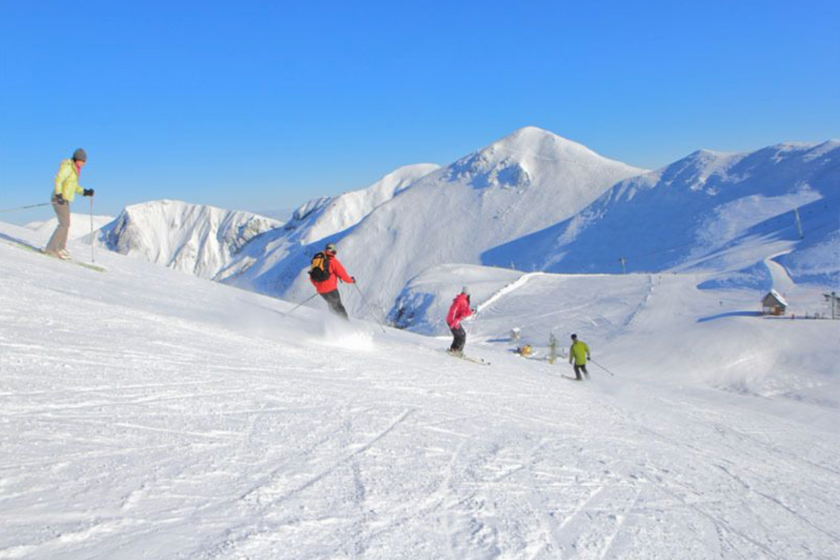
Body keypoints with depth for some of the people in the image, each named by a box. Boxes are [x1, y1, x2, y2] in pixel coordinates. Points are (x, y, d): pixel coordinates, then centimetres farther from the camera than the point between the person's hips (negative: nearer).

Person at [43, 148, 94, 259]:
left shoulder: (74, 169, 15)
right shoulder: (67, 167, -13)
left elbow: (74, 186, 22)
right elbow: (58, 180, -23)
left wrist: (85, 192, 10)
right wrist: (59, 195, -33)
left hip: (64, 200, 10)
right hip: (60, 199, -10)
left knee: (65, 225, 14)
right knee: (64, 224, -14)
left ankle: (60, 248, 22)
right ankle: (50, 248, -14)